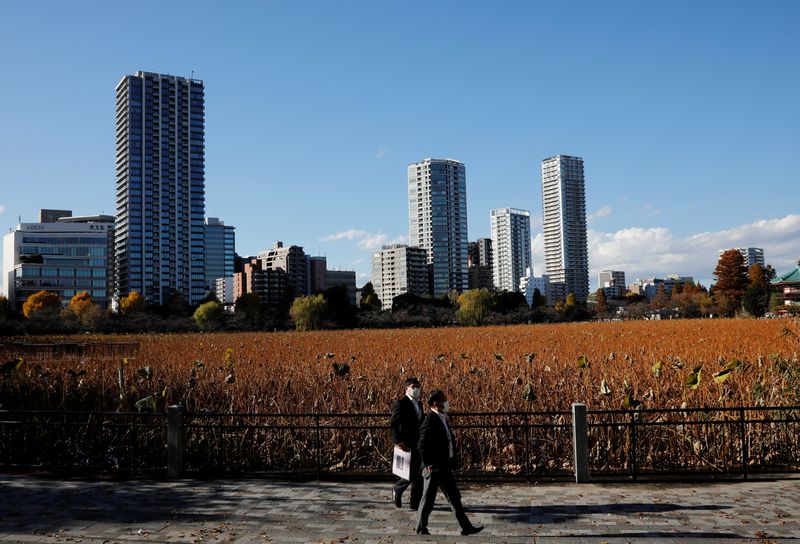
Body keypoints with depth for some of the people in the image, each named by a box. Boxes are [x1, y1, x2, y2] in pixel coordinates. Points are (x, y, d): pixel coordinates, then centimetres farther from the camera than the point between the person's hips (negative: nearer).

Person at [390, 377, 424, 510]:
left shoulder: (419, 403, 14)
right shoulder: (401, 403, -12)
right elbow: (394, 425, -17)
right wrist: (399, 442, -20)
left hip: (419, 444, 7)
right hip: (407, 445, -7)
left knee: (419, 475, 7)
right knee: (410, 473, -6)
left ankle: (415, 503, 16)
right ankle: (397, 490, 23)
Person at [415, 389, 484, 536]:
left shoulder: (442, 418, 9)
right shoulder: (430, 421, -20)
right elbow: (422, 446, -22)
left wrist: (450, 462, 14)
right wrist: (428, 465, -19)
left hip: (445, 467, 9)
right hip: (434, 469, -9)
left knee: (454, 497, 12)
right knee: (428, 499, 5)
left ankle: (466, 527, 18)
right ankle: (421, 528, 19)